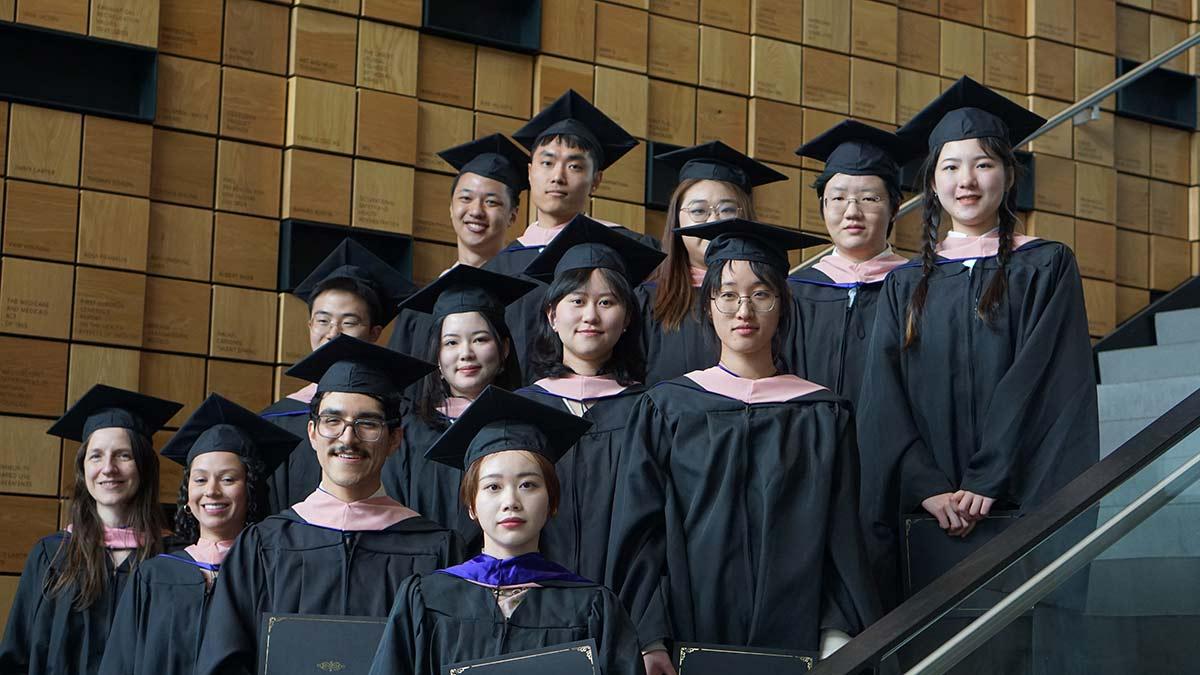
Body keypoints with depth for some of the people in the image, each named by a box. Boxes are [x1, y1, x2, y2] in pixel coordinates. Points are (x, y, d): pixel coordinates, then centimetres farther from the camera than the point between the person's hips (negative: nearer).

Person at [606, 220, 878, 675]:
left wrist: (838, 637, -9)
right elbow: (639, 535, 1)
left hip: (793, 637, 0)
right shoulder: (665, 409, 5)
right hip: (690, 634, 0)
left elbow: (842, 541, 4)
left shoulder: (822, 416, 7)